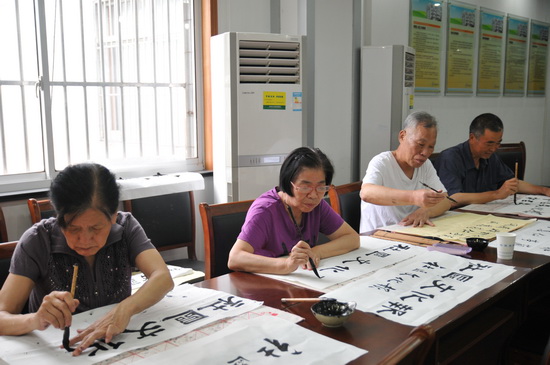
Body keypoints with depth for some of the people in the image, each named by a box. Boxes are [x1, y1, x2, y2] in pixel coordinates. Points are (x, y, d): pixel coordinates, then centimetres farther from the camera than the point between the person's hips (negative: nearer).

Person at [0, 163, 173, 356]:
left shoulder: (126, 227, -10)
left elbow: (163, 278, -21)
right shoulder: (37, 241, -14)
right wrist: (35, 320, -38)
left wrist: (124, 309, -38)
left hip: (118, 343, 2)